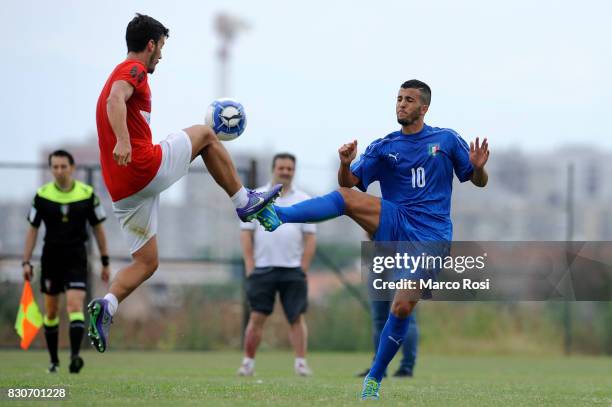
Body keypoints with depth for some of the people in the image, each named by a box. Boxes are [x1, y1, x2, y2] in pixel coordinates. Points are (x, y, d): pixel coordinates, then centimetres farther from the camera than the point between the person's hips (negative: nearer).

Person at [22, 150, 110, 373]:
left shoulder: (87, 194, -3)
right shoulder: (42, 195, -2)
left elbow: (98, 228, 5)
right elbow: (32, 229, 4)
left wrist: (105, 262, 5)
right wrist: (26, 262, -1)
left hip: (76, 257, -2)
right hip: (51, 256, 2)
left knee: (75, 305, -18)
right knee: (51, 311, 8)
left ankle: (75, 356, -28)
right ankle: (54, 360, 22)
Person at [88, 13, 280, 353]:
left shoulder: (118, 74, 25)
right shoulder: (134, 69, -4)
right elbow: (116, 100, -24)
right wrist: (123, 141, -39)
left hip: (122, 190, 9)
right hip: (147, 167, -9)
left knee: (145, 263, 11)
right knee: (205, 135, 13)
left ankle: (105, 306, -11)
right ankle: (243, 201, 17)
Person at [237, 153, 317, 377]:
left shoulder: (303, 200, 8)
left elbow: (310, 238, 5)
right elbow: (246, 234, 5)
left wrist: (303, 269, -3)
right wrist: (250, 267, -4)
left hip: (293, 269, 0)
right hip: (262, 268, 0)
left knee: (297, 317, -4)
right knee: (257, 317, -3)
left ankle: (301, 362, -2)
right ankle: (248, 362, 4)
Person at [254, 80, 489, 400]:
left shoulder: (446, 140, 7)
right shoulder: (383, 147, 10)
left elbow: (479, 182, 12)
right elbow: (349, 182, 4)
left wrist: (478, 167, -12)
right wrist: (345, 163, -18)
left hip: (430, 237, -2)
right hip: (392, 225, 2)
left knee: (402, 308, -13)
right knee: (346, 197, -25)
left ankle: (374, 379, 3)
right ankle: (278, 215, -43)